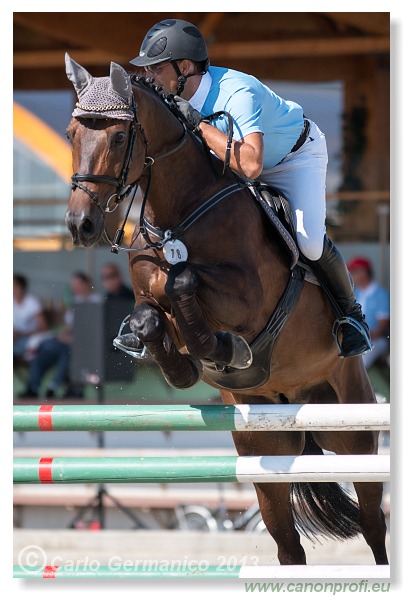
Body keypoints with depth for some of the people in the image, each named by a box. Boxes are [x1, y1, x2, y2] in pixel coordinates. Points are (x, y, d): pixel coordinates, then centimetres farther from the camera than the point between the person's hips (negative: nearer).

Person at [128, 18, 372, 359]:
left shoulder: (238, 93, -41)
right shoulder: (177, 98, -19)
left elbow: (251, 165, -53)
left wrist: (199, 124, -51)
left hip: (297, 156, -7)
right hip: (236, 161, 7)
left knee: (309, 242, -24)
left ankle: (350, 312, 3)